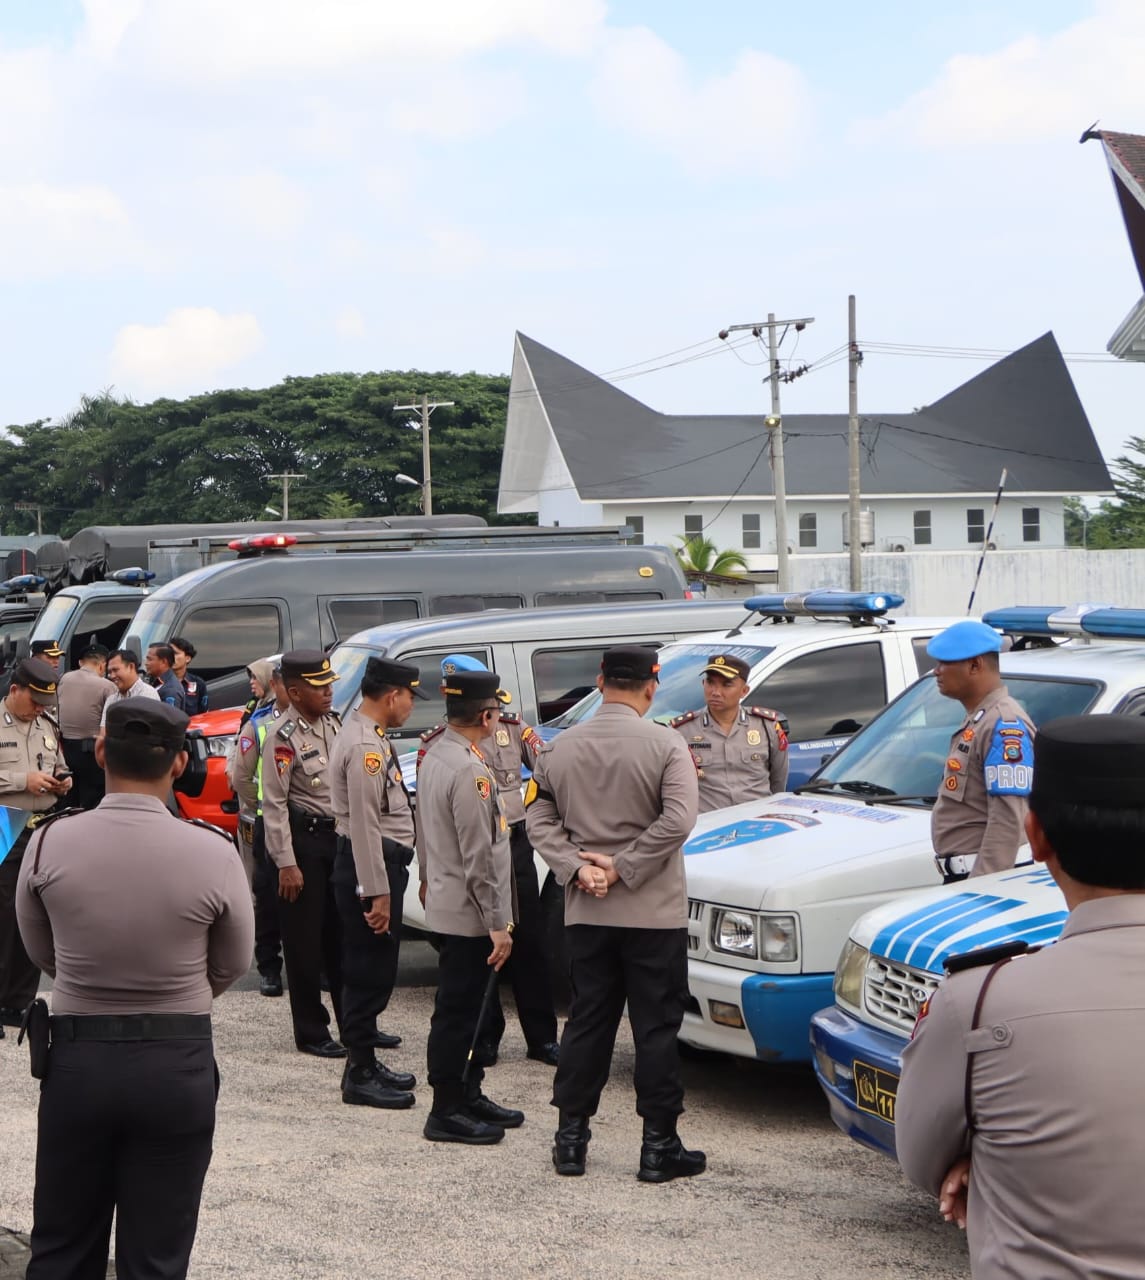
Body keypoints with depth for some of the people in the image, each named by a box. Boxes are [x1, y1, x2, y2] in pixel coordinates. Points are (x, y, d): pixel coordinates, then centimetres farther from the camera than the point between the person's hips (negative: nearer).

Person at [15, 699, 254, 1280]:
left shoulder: (51, 843, -10)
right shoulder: (213, 852, -13)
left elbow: (40, 950, 7)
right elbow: (231, 967, 3)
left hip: (76, 1057, 1)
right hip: (178, 1064, -1)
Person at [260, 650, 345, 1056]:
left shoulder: (332, 724, 8)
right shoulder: (283, 736, -15)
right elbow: (275, 803, -16)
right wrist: (287, 863, -17)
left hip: (339, 835, 7)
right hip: (303, 839, -7)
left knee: (343, 935, 14)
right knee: (304, 941, 2)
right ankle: (311, 1032, 10)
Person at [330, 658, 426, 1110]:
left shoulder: (370, 738, 14)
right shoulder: (365, 746, -19)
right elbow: (364, 824, -22)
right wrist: (376, 891, -22)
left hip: (383, 863, 11)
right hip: (370, 866, -11)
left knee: (375, 971, 17)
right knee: (369, 973, -4)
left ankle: (367, 1062, 26)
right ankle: (360, 1075, 2)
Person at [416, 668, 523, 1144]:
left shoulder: (435, 757, 10)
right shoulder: (469, 770, -21)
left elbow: (426, 834, 19)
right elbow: (479, 856, -22)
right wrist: (498, 923, -19)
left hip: (446, 904, 10)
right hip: (468, 912, -10)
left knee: (465, 1008, 18)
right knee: (457, 1011, -3)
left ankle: (468, 1095, 28)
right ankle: (447, 1113, 4)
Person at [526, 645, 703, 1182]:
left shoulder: (560, 747, 4)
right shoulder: (665, 744, -10)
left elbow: (539, 818, 3)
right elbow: (678, 820, -19)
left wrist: (579, 868, -5)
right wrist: (621, 869, -14)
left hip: (585, 913, 4)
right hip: (654, 913, -4)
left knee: (587, 1021, 13)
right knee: (657, 1026, 3)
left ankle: (571, 1137, 15)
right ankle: (659, 1145, 5)